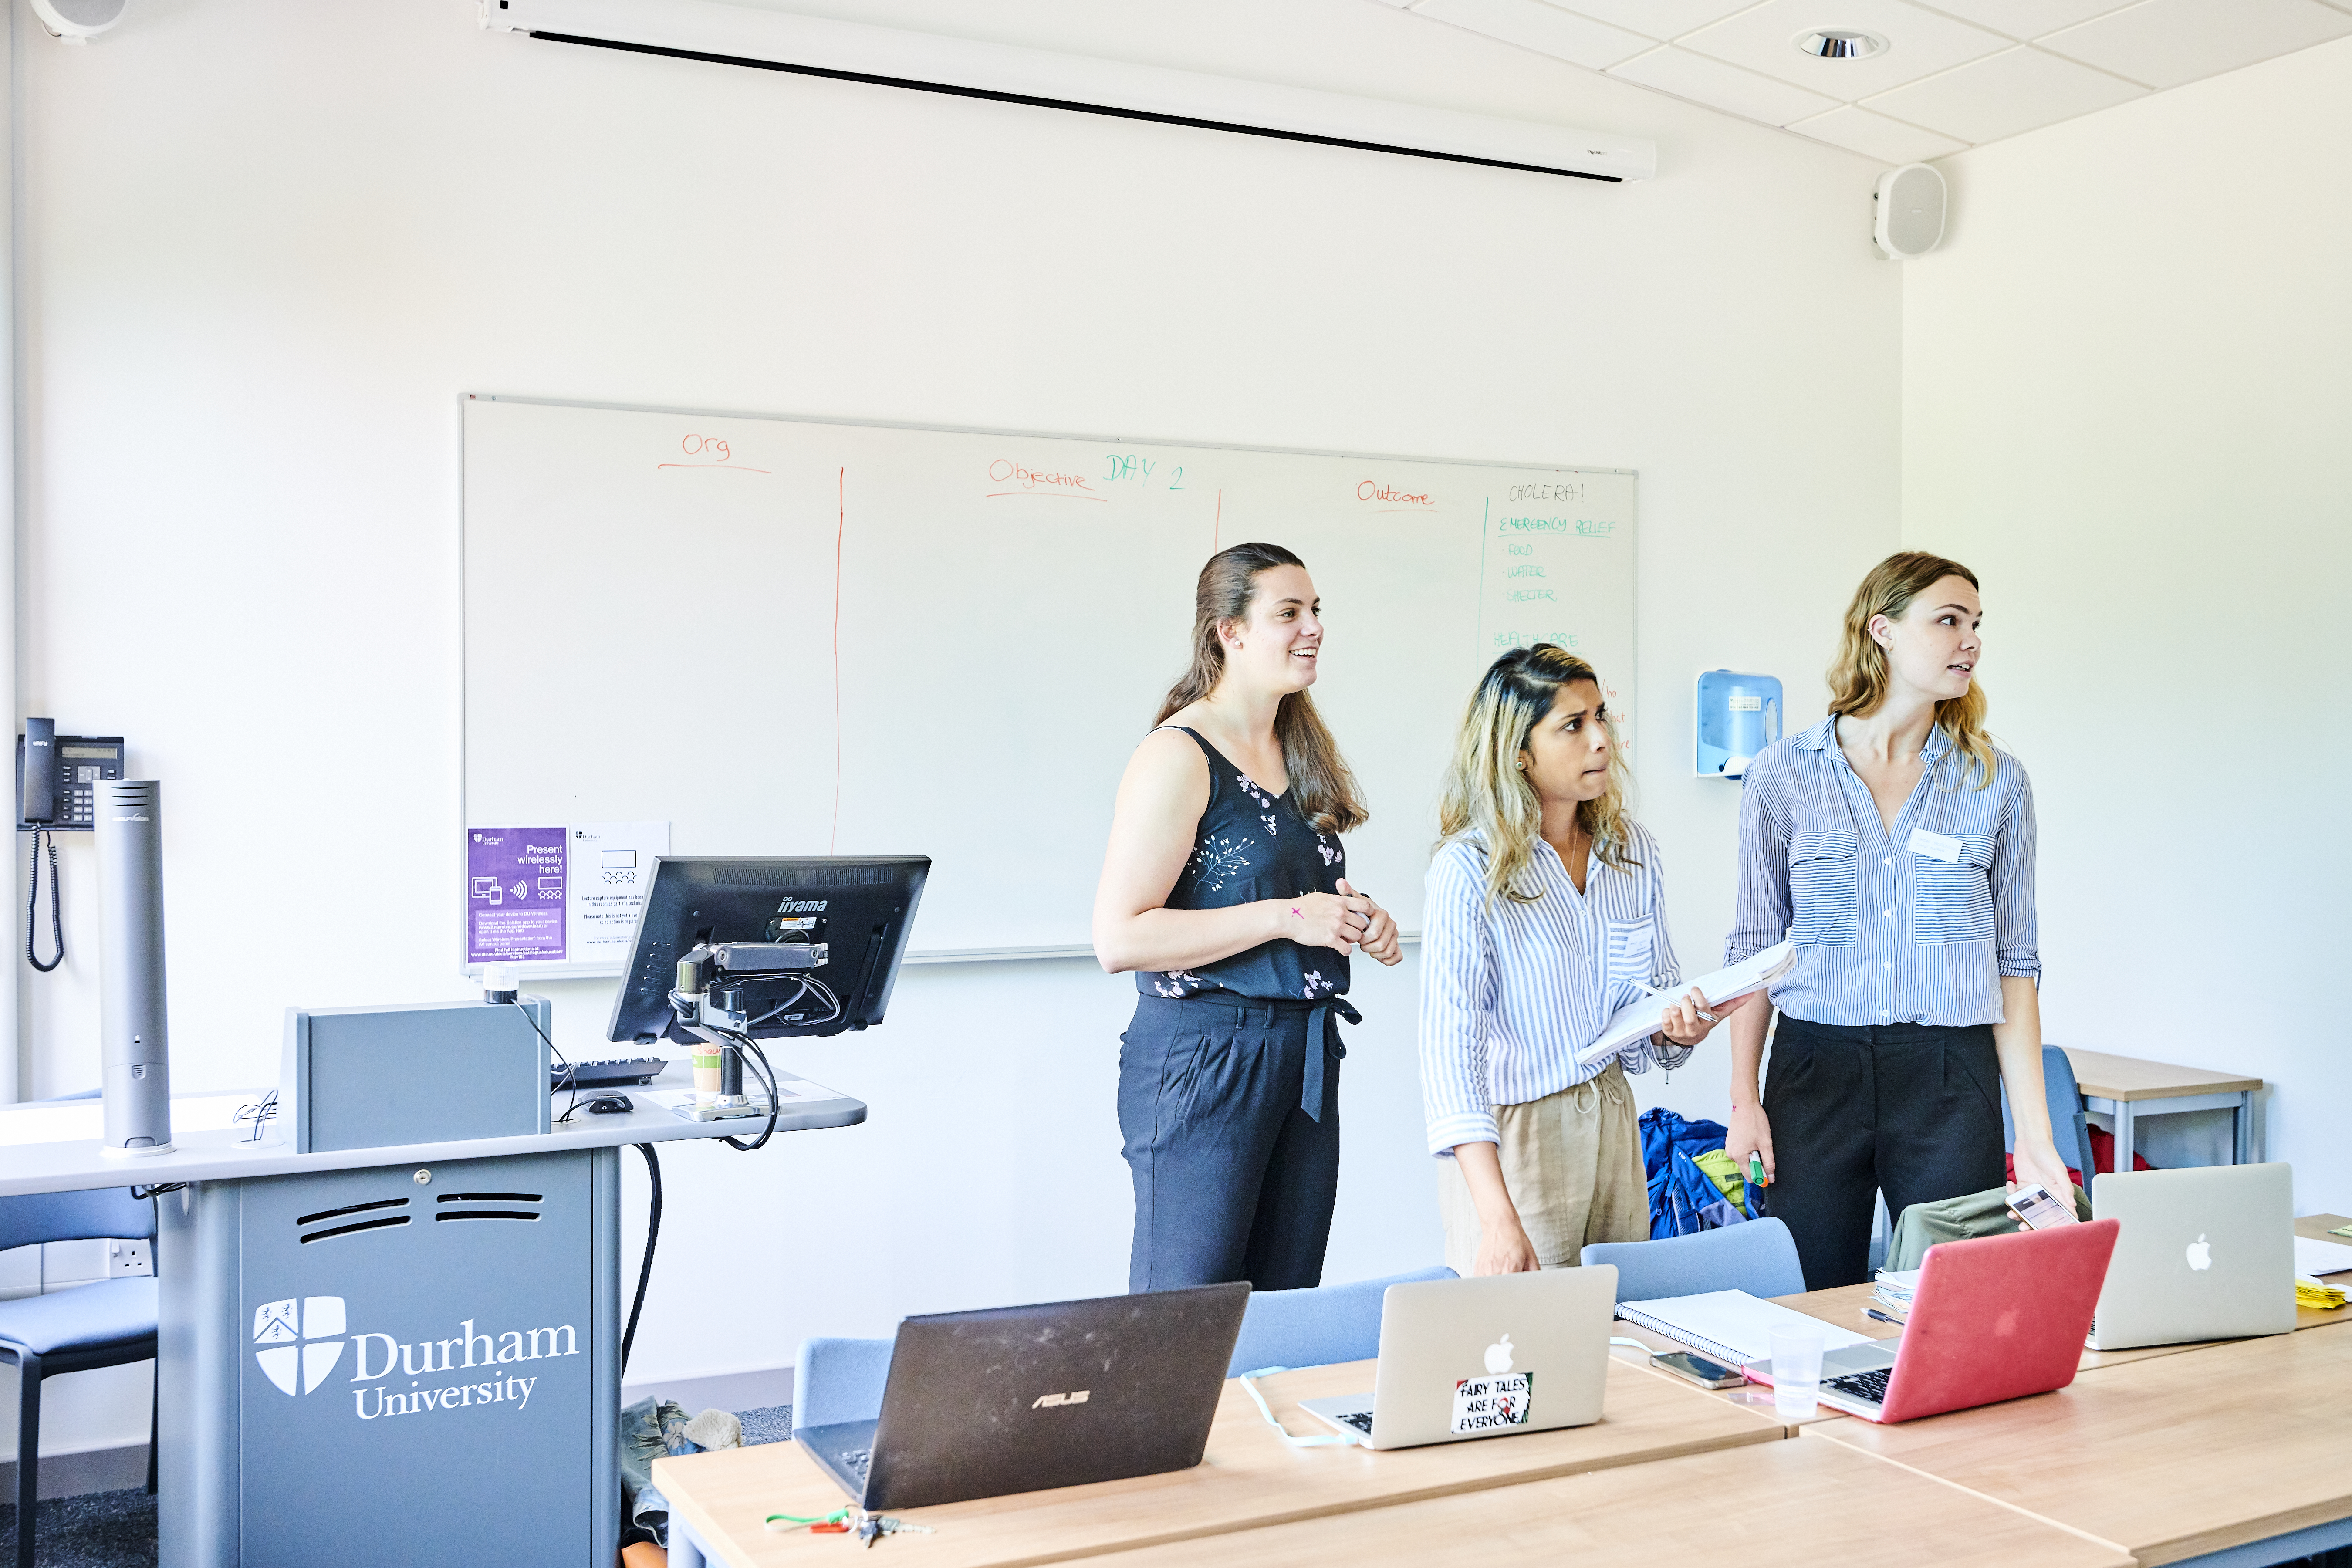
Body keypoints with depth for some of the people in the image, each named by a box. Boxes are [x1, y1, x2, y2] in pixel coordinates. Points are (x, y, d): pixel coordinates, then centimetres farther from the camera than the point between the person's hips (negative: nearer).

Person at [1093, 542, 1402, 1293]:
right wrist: (1287, 917, -19)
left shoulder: (1300, 751, 13)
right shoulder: (1179, 756, -13)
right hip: (1205, 1055, -8)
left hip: (1306, 1057, 8)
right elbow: (1119, 937, -21)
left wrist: (1357, 918, 6)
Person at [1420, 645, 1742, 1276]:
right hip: (1506, 1135, -6)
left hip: (1612, 1122, 6)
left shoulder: (1632, 850, 3)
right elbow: (1449, 1046, -24)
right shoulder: (1471, 868, -17)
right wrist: (1500, 1220, -33)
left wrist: (1680, 1027, -9)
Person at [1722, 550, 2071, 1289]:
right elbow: (1755, 944, 6)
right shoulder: (1784, 771, 2)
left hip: (1951, 1080, 1)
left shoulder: (1997, 780, 5)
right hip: (1816, 1069, -1)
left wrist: (2035, 1135, 0)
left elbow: (2014, 963, 6)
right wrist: (1744, 1098, -2)